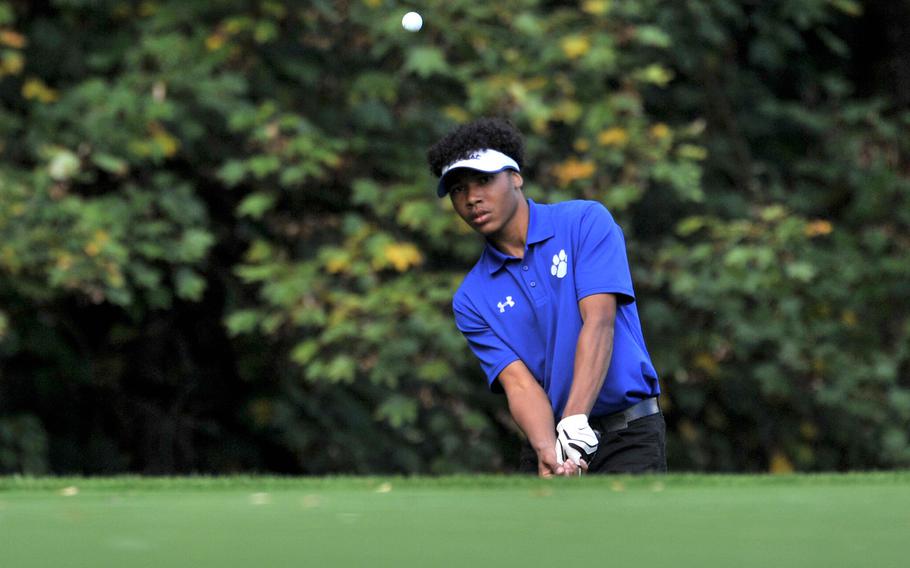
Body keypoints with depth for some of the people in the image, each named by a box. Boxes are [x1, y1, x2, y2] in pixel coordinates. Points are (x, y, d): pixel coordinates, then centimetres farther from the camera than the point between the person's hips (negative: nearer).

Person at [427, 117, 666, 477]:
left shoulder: (586, 222, -3)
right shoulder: (471, 301, 7)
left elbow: (599, 322, -14)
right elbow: (519, 381, -5)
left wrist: (575, 422, -26)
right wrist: (548, 451, -26)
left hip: (629, 437, -4)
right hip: (547, 440, 4)